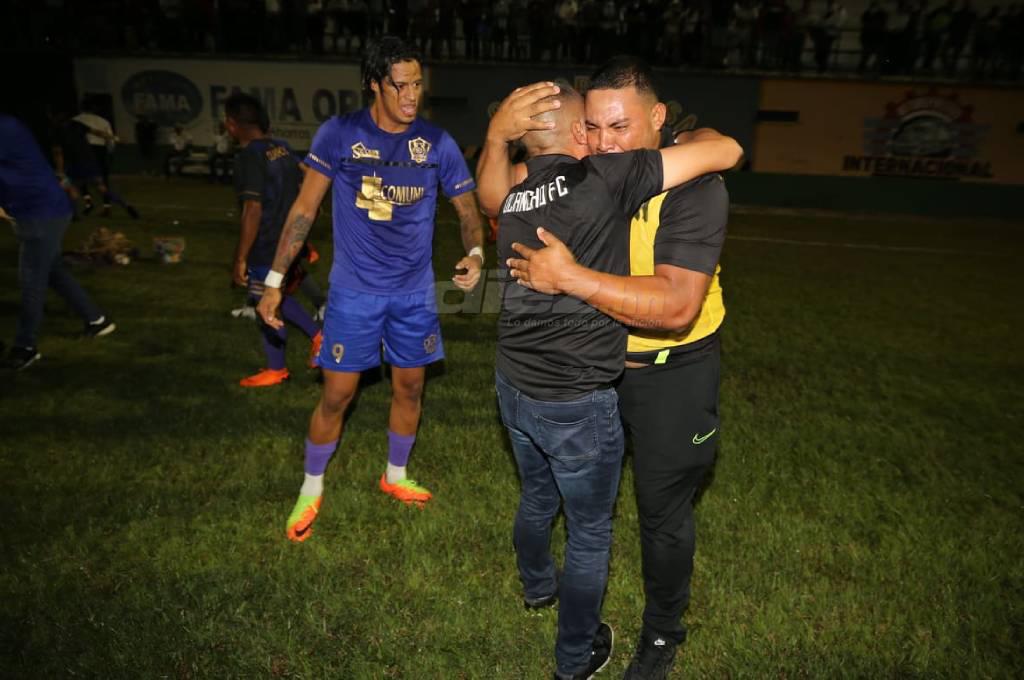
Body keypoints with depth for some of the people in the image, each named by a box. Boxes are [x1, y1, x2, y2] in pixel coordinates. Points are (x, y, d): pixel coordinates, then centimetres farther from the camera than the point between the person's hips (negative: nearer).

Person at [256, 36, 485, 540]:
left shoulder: (437, 143, -3)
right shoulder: (339, 134, -8)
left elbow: (467, 208, 4)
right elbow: (305, 207, -4)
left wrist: (474, 253, -18)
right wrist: (275, 280, -5)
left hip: (414, 291, 3)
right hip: (355, 290, -2)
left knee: (409, 387, 13)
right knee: (336, 395, 3)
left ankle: (395, 476, 37)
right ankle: (311, 489, 27)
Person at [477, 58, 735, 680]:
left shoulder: (693, 188, -25)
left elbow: (676, 306, -36)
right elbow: (498, 200, -2)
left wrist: (570, 278, -38)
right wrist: (498, 136, -20)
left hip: (672, 371, -5)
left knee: (663, 511, 11)